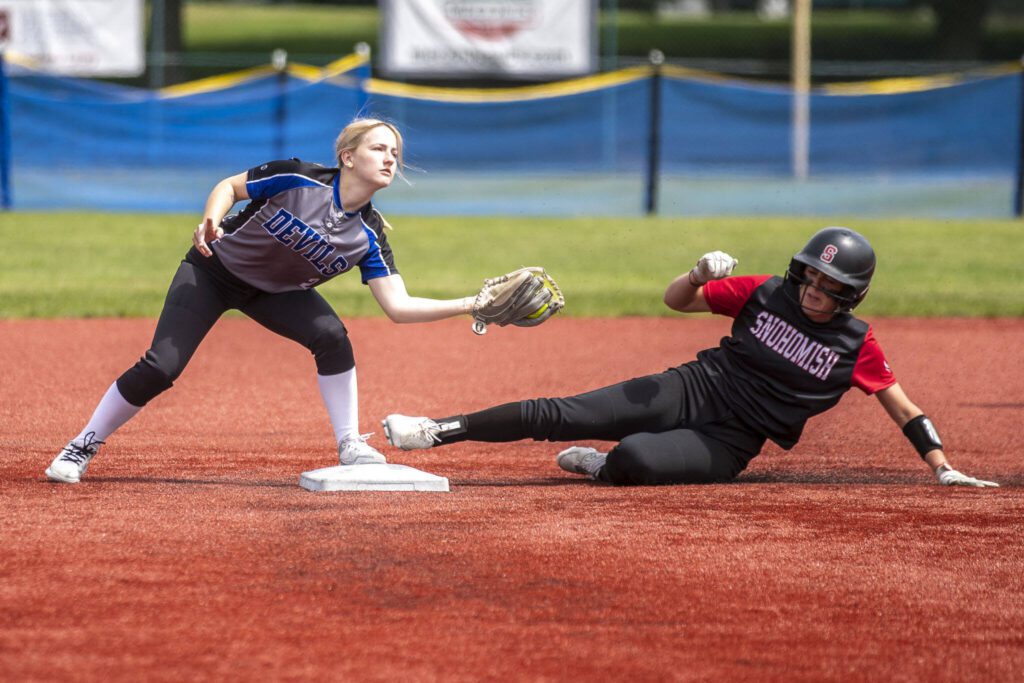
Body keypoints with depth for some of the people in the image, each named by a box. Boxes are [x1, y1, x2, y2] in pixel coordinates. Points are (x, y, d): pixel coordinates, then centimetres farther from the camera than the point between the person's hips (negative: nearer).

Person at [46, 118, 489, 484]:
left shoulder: (369, 236, -18)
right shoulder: (297, 179, -27)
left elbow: (399, 306, -24)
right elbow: (229, 187, -12)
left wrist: (469, 306, -35)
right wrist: (211, 221, -32)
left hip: (276, 291, 3)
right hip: (212, 271, -3)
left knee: (332, 336, -25)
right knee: (160, 368, -15)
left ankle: (350, 447, -10)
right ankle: (82, 448, 4)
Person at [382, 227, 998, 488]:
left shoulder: (856, 345, -4)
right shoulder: (765, 294, 3)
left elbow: (903, 407, 2)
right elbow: (676, 299, 9)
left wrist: (943, 469, -5)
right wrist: (701, 275, -13)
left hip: (728, 444, -3)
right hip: (689, 390, 3)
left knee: (635, 457, -33)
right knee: (563, 415, -12)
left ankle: (599, 466, 2)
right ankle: (439, 430, -7)